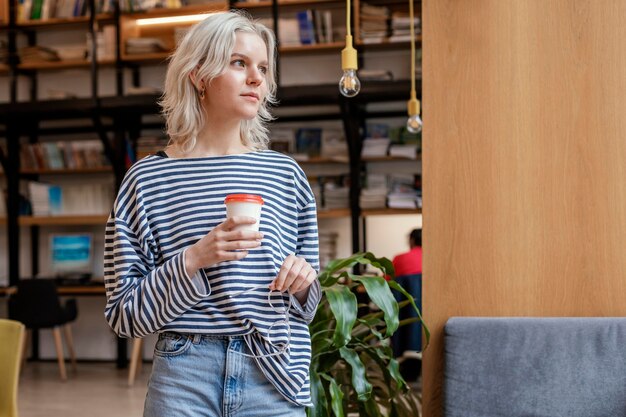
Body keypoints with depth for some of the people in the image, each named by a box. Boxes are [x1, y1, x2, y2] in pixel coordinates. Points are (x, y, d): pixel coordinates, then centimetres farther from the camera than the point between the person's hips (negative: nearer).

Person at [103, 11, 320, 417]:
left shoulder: (286, 175, 4)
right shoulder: (148, 179, -4)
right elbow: (123, 314, -4)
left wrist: (302, 282, -8)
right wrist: (193, 261, -18)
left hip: (275, 381, 3)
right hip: (184, 381, -2)